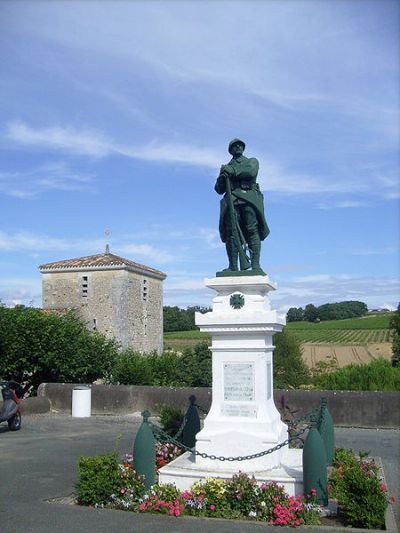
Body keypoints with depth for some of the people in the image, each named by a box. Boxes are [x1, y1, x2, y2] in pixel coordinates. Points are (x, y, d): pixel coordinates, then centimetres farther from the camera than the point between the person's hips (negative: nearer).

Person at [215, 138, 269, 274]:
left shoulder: (251, 161, 23)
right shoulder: (226, 167, 30)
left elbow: (251, 172, -2)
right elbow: (219, 189, 20)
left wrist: (233, 171, -7)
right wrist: (222, 178, 0)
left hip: (249, 198, -2)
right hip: (231, 200, 2)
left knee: (252, 230, -15)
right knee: (231, 232, -13)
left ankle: (255, 266, -23)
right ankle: (233, 267, -17)